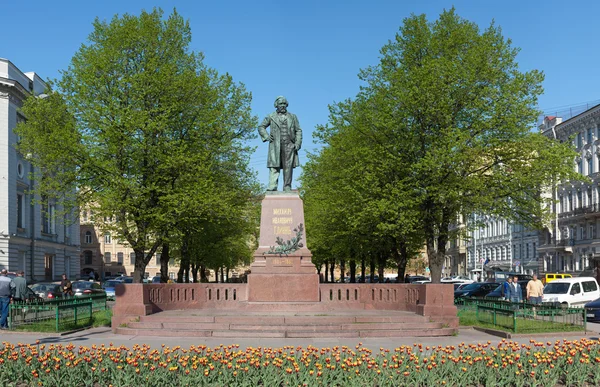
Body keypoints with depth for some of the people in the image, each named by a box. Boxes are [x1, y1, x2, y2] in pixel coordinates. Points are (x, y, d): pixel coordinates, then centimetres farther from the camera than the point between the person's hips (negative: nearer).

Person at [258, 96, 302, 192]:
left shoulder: (292, 117, 17)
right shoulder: (271, 117, 13)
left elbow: (298, 131, 14)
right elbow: (261, 127, 18)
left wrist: (298, 143, 1)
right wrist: (266, 136, 1)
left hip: (289, 145, 1)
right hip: (275, 145, -1)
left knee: (288, 168, -1)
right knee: (274, 166, -10)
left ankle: (287, 188, 2)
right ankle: (272, 187, -17)